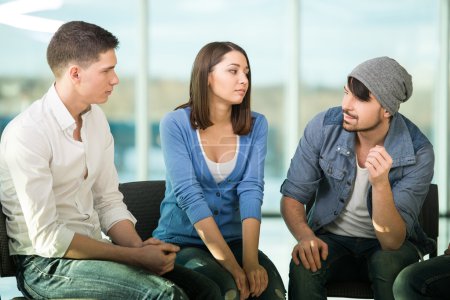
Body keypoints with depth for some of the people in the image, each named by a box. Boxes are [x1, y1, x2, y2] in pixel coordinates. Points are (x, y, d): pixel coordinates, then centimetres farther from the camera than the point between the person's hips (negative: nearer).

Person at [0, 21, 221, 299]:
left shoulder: (96, 118, 6)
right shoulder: (26, 134, -18)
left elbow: (109, 202, 10)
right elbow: (47, 238, -21)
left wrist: (139, 247, -9)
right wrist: (136, 256, -19)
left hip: (94, 249, 7)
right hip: (45, 265, -7)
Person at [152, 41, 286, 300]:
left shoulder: (256, 125, 0)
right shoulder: (175, 124, -10)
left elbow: (251, 190, -11)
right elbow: (189, 195, -19)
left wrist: (250, 260, -25)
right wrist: (232, 265, -27)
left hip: (234, 239, 3)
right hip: (181, 240, -3)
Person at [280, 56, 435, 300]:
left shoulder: (418, 153, -20)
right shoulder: (323, 127, -14)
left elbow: (393, 241, -24)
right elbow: (292, 197, -7)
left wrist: (380, 183, -41)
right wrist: (305, 235, -29)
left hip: (388, 246, 0)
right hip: (331, 240, 0)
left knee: (387, 263, -34)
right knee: (304, 266, -32)